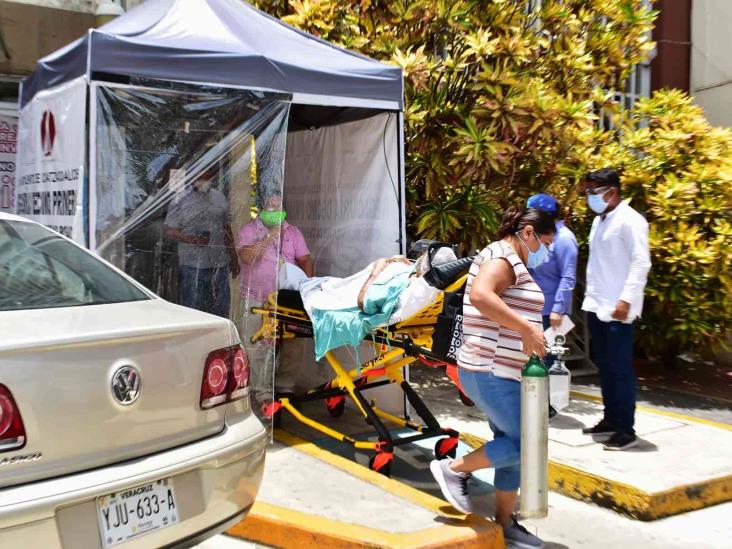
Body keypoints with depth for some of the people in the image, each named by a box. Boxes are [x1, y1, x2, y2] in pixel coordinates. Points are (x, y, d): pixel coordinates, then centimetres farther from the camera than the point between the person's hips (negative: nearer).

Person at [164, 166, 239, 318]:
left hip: (220, 265, 4)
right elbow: (169, 231, -5)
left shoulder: (220, 198, 12)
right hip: (192, 266, -4)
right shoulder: (182, 200, -3)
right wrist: (191, 239, -22)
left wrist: (233, 258, 16)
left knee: (221, 310, 9)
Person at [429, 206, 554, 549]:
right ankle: (453, 469, 7)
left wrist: (529, 334, 11)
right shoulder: (503, 256, -14)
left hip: (497, 372, 11)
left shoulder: (512, 262, 19)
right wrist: (526, 328, -31)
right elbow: (480, 295, -33)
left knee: (513, 444, 13)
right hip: (492, 373, -11)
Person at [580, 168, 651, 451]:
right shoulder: (599, 220, 15)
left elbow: (641, 263, -16)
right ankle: (611, 420, 24)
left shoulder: (629, 220, -10)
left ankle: (626, 430, 4)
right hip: (596, 306, 8)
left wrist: (626, 300, -22)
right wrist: (590, 296, 13)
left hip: (617, 309, -8)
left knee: (620, 369, -3)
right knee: (604, 366, 14)